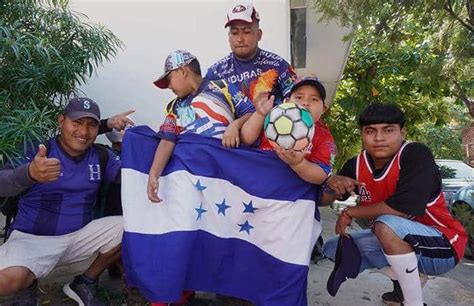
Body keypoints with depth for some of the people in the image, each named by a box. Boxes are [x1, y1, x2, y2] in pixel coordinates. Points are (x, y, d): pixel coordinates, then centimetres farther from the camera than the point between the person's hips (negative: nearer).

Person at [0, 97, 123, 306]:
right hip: (32, 238, -4)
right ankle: (27, 285, 7)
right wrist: (30, 173, -48)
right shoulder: (38, 152, -11)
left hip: (79, 235, 5)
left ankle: (85, 283, 7)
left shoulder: (100, 156, 2)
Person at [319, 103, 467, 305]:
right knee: (333, 249, 1)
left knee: (386, 225, -34)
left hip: (442, 246, -7)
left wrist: (350, 213, -18)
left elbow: (402, 209, -33)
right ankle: (404, 281, 11)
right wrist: (331, 183, -23)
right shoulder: (357, 165, -6)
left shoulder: (416, 154, -22)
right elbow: (322, 201, 1)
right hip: (397, 241, 7)